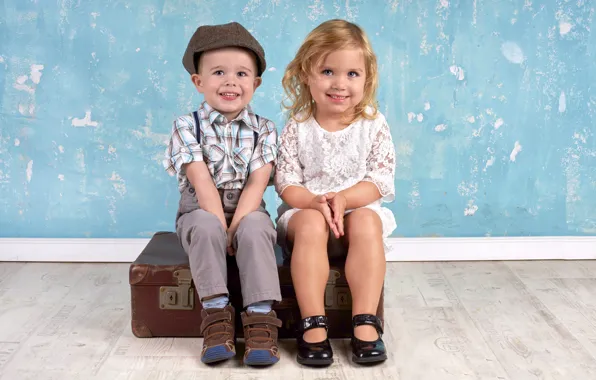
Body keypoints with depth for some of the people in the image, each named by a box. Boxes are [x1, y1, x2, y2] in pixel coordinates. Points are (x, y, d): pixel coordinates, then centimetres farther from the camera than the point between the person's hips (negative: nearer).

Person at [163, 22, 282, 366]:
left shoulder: (264, 130, 0)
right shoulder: (187, 127, -4)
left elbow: (256, 183, -11)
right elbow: (202, 181, -14)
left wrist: (236, 226, -24)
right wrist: (220, 226, -24)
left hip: (248, 212, 1)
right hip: (201, 212, 0)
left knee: (255, 230, -32)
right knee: (206, 228, -34)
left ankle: (260, 316, -32)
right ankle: (217, 312, -27)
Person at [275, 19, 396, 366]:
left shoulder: (374, 125, -1)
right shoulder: (298, 128, -1)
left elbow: (380, 181, -4)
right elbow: (287, 184, -4)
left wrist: (343, 198, -22)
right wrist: (316, 201, -24)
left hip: (360, 207, 0)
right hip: (307, 210, 0)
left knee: (366, 222, -32)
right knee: (311, 224, -33)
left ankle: (365, 322, -30)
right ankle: (314, 323, -30)